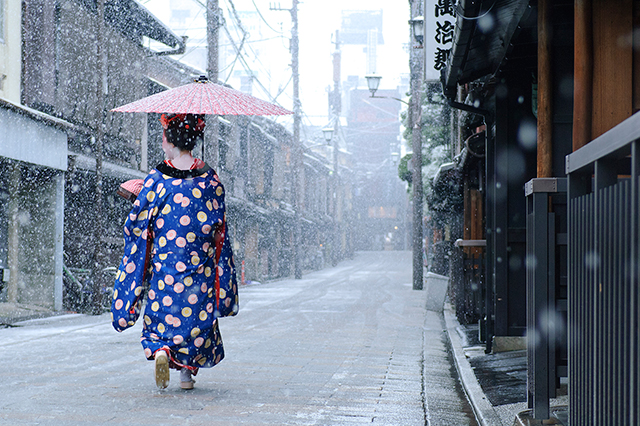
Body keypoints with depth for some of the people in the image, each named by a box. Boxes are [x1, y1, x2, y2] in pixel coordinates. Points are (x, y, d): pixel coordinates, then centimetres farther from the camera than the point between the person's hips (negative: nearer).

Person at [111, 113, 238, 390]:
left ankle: (161, 351, -17)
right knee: (197, 317, 16)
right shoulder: (210, 180, -2)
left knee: (161, 316, 10)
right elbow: (219, 229, 4)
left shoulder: (156, 180, -8)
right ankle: (188, 372, 17)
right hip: (200, 269, 2)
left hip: (163, 266, -1)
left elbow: (136, 226, -3)